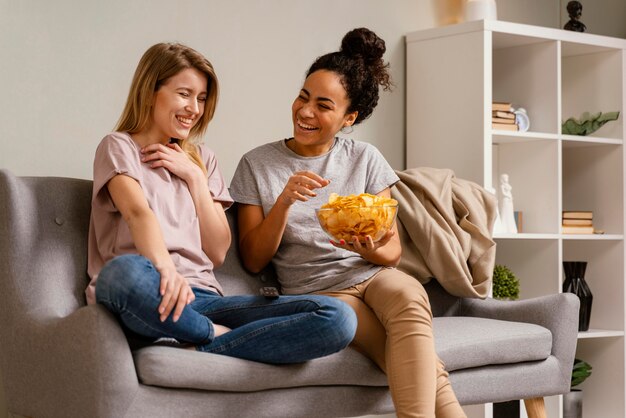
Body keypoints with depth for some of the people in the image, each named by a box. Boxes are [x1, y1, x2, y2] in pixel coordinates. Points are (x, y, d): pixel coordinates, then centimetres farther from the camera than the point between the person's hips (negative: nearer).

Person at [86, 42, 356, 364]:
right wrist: (166, 270, -35)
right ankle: (219, 337, -20)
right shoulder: (119, 147, 8)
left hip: (202, 300, 5)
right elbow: (138, 212, -16)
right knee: (126, 271, -45)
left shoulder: (202, 160, 24)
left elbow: (218, 252, 14)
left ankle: (201, 347, -25)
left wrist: (195, 177, 6)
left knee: (338, 319, -19)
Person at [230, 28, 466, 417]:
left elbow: (393, 250, 8)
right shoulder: (258, 165, 4)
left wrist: (373, 251, -17)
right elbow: (254, 260, 0)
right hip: (319, 290, -2)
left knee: (408, 297, -37)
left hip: (372, 275, 2)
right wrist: (284, 201, -15)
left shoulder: (365, 159, 8)